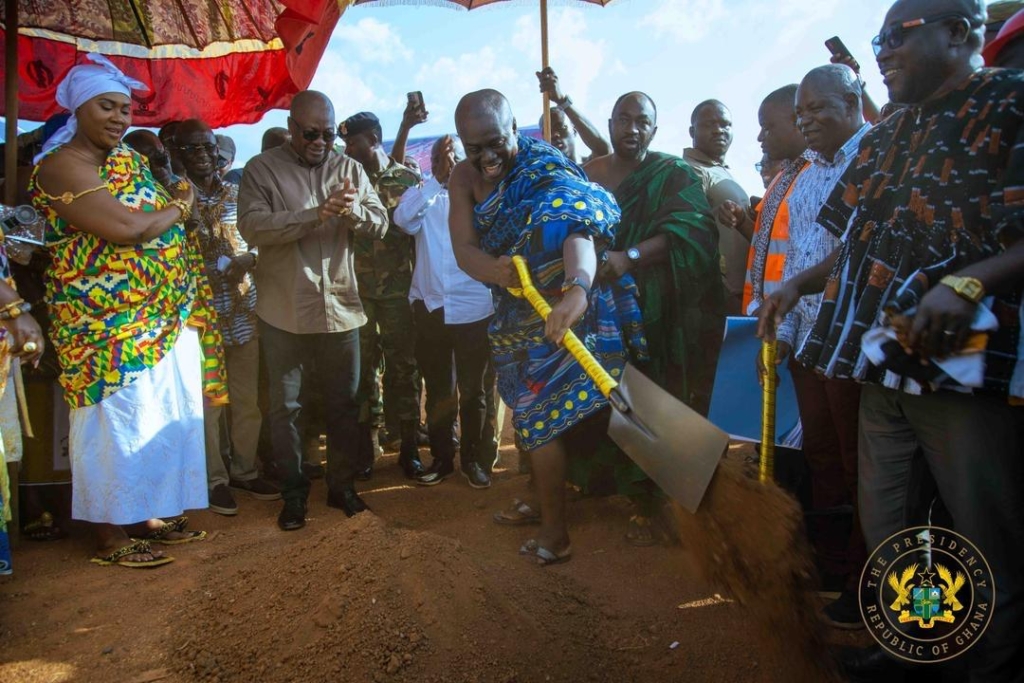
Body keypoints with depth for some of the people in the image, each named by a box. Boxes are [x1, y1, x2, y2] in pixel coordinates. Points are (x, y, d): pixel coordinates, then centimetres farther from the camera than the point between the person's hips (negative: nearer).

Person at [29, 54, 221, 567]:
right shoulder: (61, 166, -10)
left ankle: (145, 516, 26)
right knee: (116, 425, 0)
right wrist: (177, 209, -7)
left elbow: (167, 225, 16)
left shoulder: (130, 159, 16)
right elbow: (124, 228, -23)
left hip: (166, 319, 8)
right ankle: (110, 535, 14)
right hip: (109, 329, -8)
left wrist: (178, 206, -5)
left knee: (167, 419, 11)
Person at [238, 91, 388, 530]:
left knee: (343, 403, 12)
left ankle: (342, 485, 28)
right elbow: (252, 227, -15)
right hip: (283, 311, -2)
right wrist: (316, 215, -26)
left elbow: (380, 224, 1)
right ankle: (294, 493, 23)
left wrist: (356, 211, -22)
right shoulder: (261, 169, -1)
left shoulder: (348, 168, 8)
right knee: (285, 407, 8)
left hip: (340, 308, 3)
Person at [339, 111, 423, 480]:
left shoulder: (408, 179, 3)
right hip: (357, 288, 2)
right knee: (362, 366, 4)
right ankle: (365, 443, 16)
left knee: (403, 366, 5)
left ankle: (408, 445, 15)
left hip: (399, 288, -1)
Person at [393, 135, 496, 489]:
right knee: (437, 390, 12)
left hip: (473, 309, -2)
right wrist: (438, 179, -12)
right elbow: (403, 218, -13)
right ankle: (441, 457, 25)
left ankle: (473, 458, 22)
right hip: (430, 307, 2)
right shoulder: (421, 195, 8)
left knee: (473, 390, 7)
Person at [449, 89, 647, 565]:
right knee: (526, 407, 20)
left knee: (541, 415, -6)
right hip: (517, 311, 7)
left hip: (558, 314, -7)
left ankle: (555, 532, 7)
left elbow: (578, 234, -42)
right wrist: (494, 269, -36)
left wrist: (577, 289, -62)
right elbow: (463, 249, -13)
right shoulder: (464, 177, -4)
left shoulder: (548, 173, -23)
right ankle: (538, 499, 41)